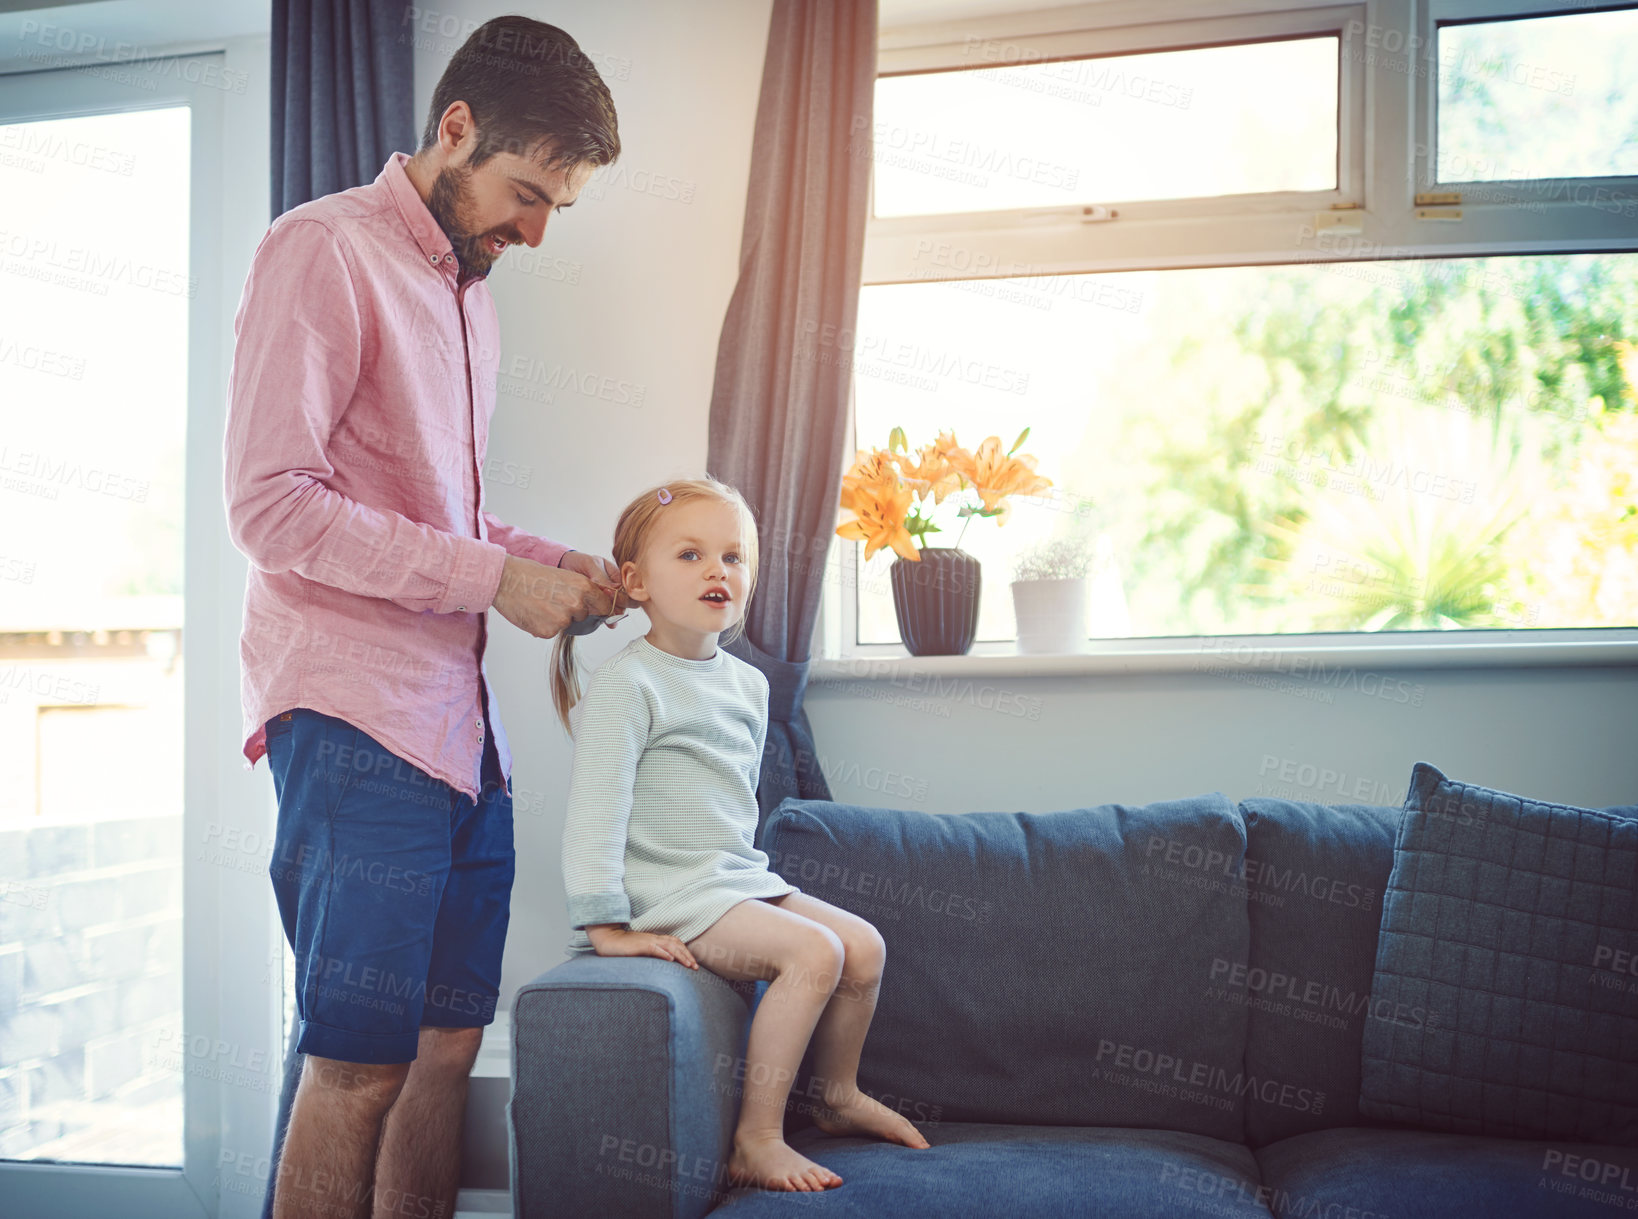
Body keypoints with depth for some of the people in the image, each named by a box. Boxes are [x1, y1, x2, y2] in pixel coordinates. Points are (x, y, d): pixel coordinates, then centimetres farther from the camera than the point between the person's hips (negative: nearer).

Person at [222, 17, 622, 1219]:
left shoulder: (469, 290, 19)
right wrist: (493, 576, -15)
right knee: (360, 1062, -3)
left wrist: (543, 560, 6)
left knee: (449, 1041, 11)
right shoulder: (324, 251, -6)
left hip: (459, 716, 8)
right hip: (356, 715, -8)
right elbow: (270, 503, -14)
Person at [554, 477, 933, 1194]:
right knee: (813, 952, -23)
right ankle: (756, 1141, -13)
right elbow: (594, 809, -19)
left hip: (739, 876, 8)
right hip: (669, 890, -8)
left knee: (865, 946, 4)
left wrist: (747, 875, 19)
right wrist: (606, 926, -22)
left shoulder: (749, 683, 10)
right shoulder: (627, 684, -15)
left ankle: (838, 1096, 28)